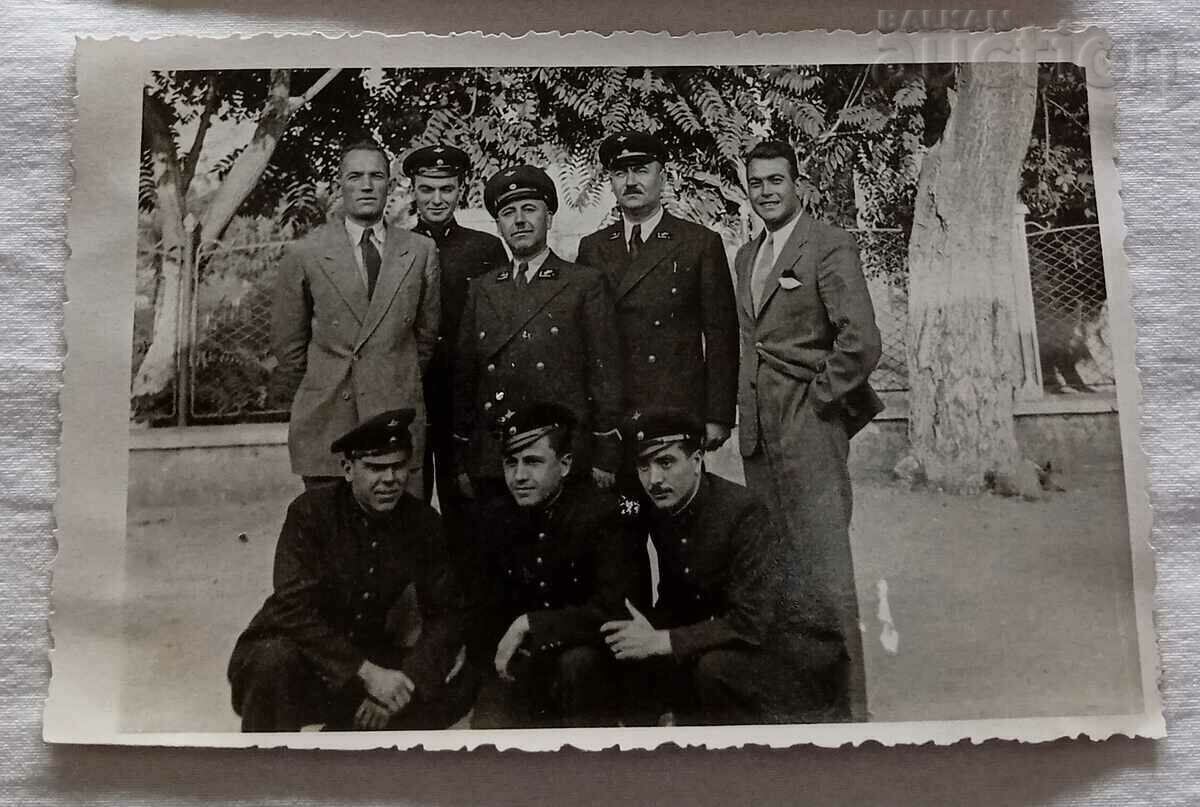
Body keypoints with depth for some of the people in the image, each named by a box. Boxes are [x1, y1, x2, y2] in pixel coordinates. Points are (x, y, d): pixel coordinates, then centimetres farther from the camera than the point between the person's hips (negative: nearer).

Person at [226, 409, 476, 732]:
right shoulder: (311, 511, -16)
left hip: (366, 660, 5)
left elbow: (447, 611, -4)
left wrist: (404, 680, -21)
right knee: (274, 662, -37)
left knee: (462, 680, -11)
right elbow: (295, 611, -24)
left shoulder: (422, 521, -3)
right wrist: (368, 673, -30)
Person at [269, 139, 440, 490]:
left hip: (399, 415, 1)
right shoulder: (304, 254, 2)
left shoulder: (421, 251, 7)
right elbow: (287, 342, 8)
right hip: (326, 421, -1)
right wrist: (308, 403, 13)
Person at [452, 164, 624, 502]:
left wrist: (605, 457, -6)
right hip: (490, 461, 3)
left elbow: (605, 372, -1)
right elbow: (464, 376, 13)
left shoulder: (587, 284, 3)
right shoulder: (481, 290, 14)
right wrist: (461, 461, 9)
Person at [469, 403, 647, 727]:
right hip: (524, 659, 4)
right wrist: (500, 652, -3)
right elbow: (489, 606, 12)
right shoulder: (495, 517, 0)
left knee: (577, 662, -35)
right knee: (487, 725, -14)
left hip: (593, 655, -4)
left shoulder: (603, 512, -17)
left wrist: (529, 625, -26)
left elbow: (615, 610, -26)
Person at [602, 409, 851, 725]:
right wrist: (647, 630, -11)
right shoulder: (662, 512, 0)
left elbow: (752, 623, -29)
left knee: (715, 666, -33)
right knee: (634, 659, -7)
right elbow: (674, 600, 9)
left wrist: (662, 641, -28)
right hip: (722, 642, 7)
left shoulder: (743, 512, -24)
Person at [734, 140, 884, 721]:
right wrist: (746, 401, 12)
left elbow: (861, 341, -17)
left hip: (809, 429, -8)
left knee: (824, 568, -6)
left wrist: (817, 398, -11)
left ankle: (846, 702, 3)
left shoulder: (829, 247, -8)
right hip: (758, 429, 8)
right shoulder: (746, 257, 17)